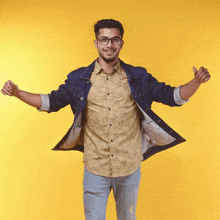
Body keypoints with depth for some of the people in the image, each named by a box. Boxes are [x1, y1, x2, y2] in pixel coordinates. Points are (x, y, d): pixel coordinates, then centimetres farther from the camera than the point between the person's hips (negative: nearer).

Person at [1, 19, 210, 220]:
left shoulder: (138, 77, -2)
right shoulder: (79, 79, -2)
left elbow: (172, 96, 0)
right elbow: (51, 102, 6)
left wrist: (196, 81, -17)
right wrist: (17, 93, -5)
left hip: (130, 168, 1)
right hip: (95, 169, 0)